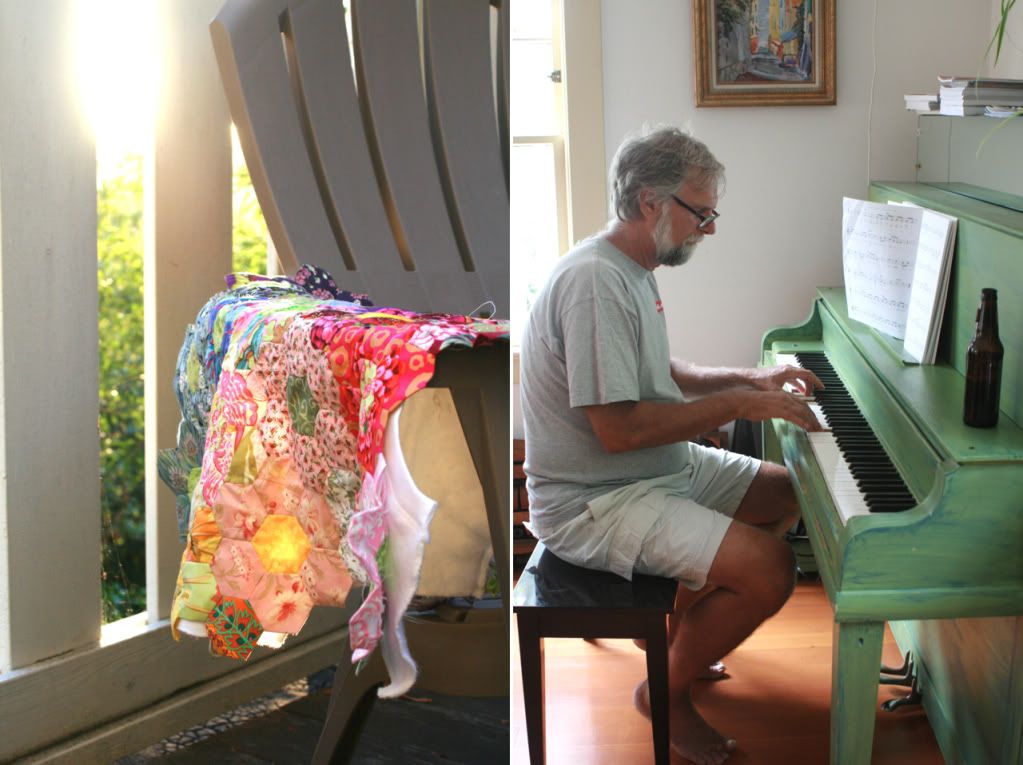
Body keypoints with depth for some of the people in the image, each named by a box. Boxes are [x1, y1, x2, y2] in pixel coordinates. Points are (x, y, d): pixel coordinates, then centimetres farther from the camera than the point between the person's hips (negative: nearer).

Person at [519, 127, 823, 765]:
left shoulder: (632, 271, 10)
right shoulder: (595, 282, -25)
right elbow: (618, 428, -29)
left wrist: (750, 378, 8)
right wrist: (737, 404, -21)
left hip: (662, 466, 11)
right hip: (591, 501, -11)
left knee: (788, 494, 18)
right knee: (769, 569, -23)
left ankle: (685, 637, 26)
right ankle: (668, 691, 2)